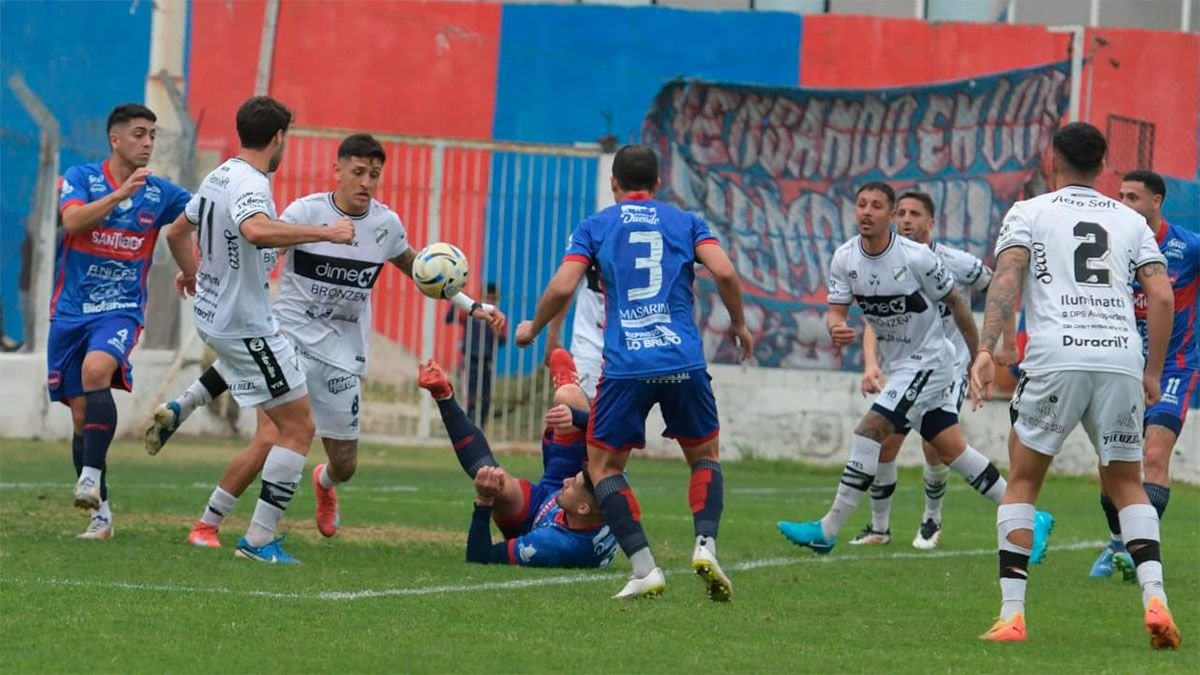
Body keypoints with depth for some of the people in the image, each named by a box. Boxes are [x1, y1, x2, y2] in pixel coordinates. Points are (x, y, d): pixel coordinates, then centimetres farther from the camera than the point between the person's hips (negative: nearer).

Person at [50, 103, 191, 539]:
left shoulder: (160, 193, 3)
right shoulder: (81, 178, -2)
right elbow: (73, 220, -20)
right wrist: (120, 193, -30)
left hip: (121, 310, -1)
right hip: (72, 311, 1)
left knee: (97, 370, -32)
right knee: (82, 416, 4)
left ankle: (91, 476, -33)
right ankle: (100, 513, 14)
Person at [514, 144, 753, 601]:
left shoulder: (595, 227, 10)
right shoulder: (685, 222, 14)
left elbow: (562, 288, -1)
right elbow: (724, 273, -2)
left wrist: (532, 328, 17)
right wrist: (739, 324, 15)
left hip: (625, 366, -1)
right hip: (684, 361, 2)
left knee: (603, 464, 12)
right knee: (705, 456, 20)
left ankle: (644, 569, -3)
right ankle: (705, 544, -5)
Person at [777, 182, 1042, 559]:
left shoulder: (917, 258, -20)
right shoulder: (845, 259, -3)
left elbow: (954, 303, -8)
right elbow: (836, 311, -4)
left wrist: (979, 357, 0)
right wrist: (836, 329, -29)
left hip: (929, 359, -7)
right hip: (899, 365, 7)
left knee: (872, 429, -16)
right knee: (950, 449, 9)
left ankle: (828, 531, -13)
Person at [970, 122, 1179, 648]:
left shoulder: (1029, 213, 12)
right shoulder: (1131, 221, 19)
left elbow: (1007, 278, -4)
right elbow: (1162, 297, 9)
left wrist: (986, 350, -12)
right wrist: (1153, 373, 16)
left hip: (1056, 357, -2)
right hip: (1122, 358, 2)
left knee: (1022, 482, 11)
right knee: (1126, 484, 16)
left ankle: (1011, 613, 1)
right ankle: (1155, 598, -5)